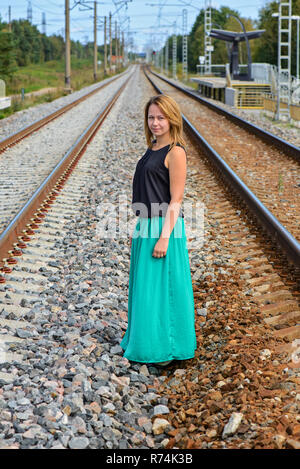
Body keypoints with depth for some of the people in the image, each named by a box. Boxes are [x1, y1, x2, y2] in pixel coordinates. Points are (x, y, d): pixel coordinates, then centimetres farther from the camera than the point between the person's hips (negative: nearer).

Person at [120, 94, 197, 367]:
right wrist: (138, 230, 18)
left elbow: (175, 200, -16)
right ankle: (145, 343, 29)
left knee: (162, 287, 0)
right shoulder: (152, 150, 12)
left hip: (165, 227, -9)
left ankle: (165, 349, 13)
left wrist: (164, 237, -20)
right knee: (144, 287, 16)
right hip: (146, 226, 9)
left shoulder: (175, 152, -13)